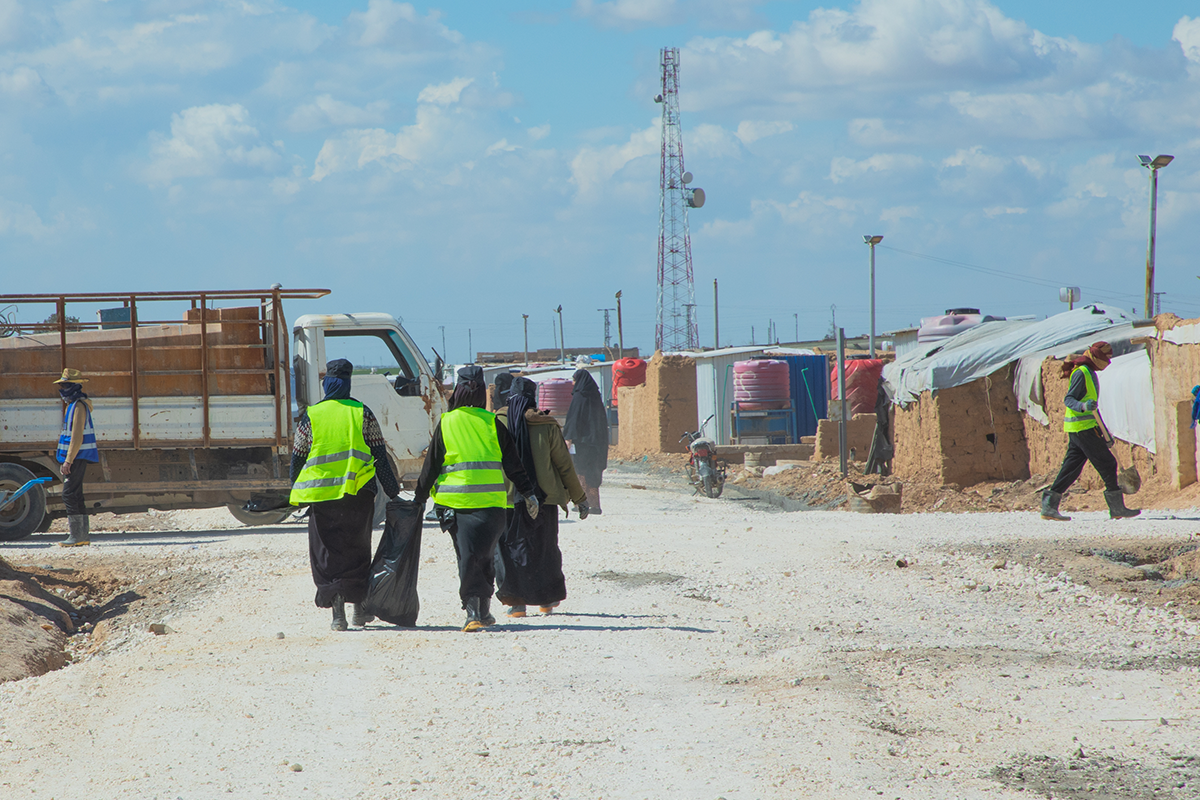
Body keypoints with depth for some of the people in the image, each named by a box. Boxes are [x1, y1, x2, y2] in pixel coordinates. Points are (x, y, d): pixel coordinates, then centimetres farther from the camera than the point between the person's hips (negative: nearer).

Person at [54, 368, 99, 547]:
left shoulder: (79, 406, -16)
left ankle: (77, 536, -10)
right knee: (76, 496, 12)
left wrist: (68, 460, -22)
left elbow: (77, 437, -22)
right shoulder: (74, 405, 17)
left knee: (70, 495, -10)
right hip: (77, 459, 11)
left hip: (76, 457, -11)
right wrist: (67, 460, 23)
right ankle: (83, 535, 15)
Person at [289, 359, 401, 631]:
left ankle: (337, 613, -5)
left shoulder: (310, 416, 2)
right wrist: (393, 492, 5)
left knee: (327, 555, 5)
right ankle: (360, 608, 16)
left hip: (321, 496, -1)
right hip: (358, 496, 1)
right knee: (357, 550, 15)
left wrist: (296, 493, 20)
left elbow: (297, 458, 7)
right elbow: (380, 456, 0)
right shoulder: (363, 413, 2)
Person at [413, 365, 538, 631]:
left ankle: (473, 612, -9)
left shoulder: (445, 423, 0)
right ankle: (484, 612, 16)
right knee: (485, 556, 12)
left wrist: (420, 498, 12)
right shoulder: (492, 423, 1)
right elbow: (512, 463, 2)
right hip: (491, 500, 0)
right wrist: (528, 494, 6)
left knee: (467, 557, 2)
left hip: (455, 500, 0)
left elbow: (431, 466, 4)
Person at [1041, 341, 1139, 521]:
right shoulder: (1081, 373, -12)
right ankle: (1117, 508, -2)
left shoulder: (1089, 372, 19)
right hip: (1083, 428, -10)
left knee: (1071, 468, 7)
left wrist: (1104, 433, 28)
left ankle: (1049, 506, 5)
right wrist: (1083, 406, -39)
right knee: (1107, 464, -6)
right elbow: (1068, 399, -18)